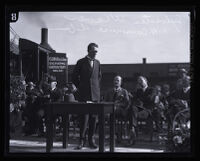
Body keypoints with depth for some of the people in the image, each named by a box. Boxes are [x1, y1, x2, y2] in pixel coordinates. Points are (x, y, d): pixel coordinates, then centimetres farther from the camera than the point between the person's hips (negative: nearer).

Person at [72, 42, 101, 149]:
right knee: (84, 117, -7)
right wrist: (79, 87, 4)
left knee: (93, 118, 4)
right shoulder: (81, 62, -1)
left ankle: (91, 140, 12)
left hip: (95, 95, 4)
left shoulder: (97, 63, 12)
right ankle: (81, 140, -1)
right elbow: (74, 77, 6)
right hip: (84, 94, -4)